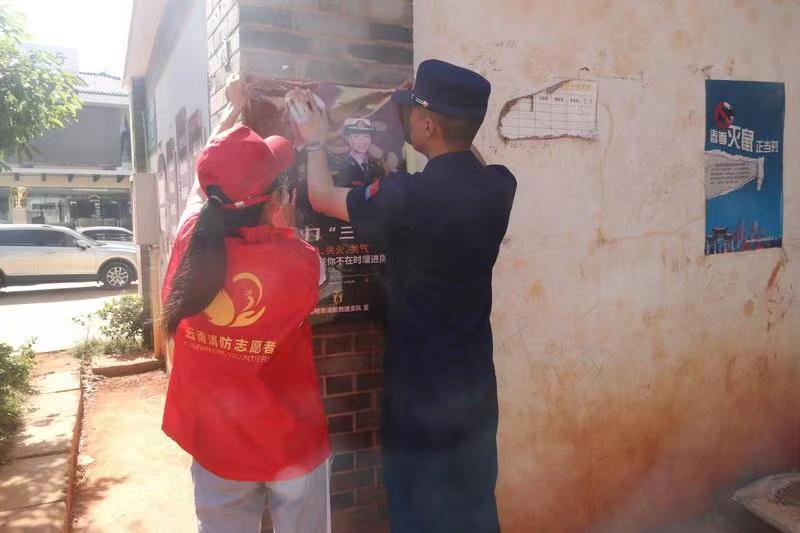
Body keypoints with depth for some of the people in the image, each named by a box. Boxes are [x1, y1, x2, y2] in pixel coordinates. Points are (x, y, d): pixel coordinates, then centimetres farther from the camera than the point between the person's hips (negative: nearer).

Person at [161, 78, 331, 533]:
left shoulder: (191, 242, -12)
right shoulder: (300, 261, -23)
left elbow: (204, 179, 8)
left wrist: (235, 110, 20)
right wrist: (284, 230, 6)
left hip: (215, 441, 4)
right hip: (292, 443, -3)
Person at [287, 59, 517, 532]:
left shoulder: (408, 196, -24)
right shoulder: (499, 187, -7)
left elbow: (323, 197, -6)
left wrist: (316, 139, 11)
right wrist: (432, 105, 21)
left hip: (420, 392, -5)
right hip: (475, 386, 6)